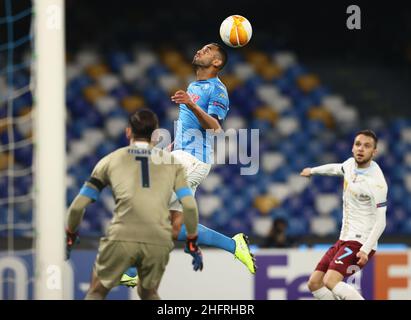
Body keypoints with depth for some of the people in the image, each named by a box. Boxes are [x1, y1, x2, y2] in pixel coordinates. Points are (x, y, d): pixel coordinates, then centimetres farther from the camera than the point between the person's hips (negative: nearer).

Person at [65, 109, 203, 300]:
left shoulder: (111, 160, 18)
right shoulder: (171, 162, 20)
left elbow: (78, 206, 17)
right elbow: (190, 206, 10)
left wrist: (70, 236, 33)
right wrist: (192, 243, 22)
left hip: (122, 239, -2)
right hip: (159, 241, 2)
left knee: (97, 292, 17)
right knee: (149, 294, 26)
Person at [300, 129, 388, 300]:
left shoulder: (376, 182, -19)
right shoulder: (351, 164, 5)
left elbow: (380, 222, -20)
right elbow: (336, 168, 31)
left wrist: (365, 250, -30)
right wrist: (313, 170, 46)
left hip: (360, 242, -9)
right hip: (344, 239, 9)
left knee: (331, 281, -27)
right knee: (314, 283, 5)